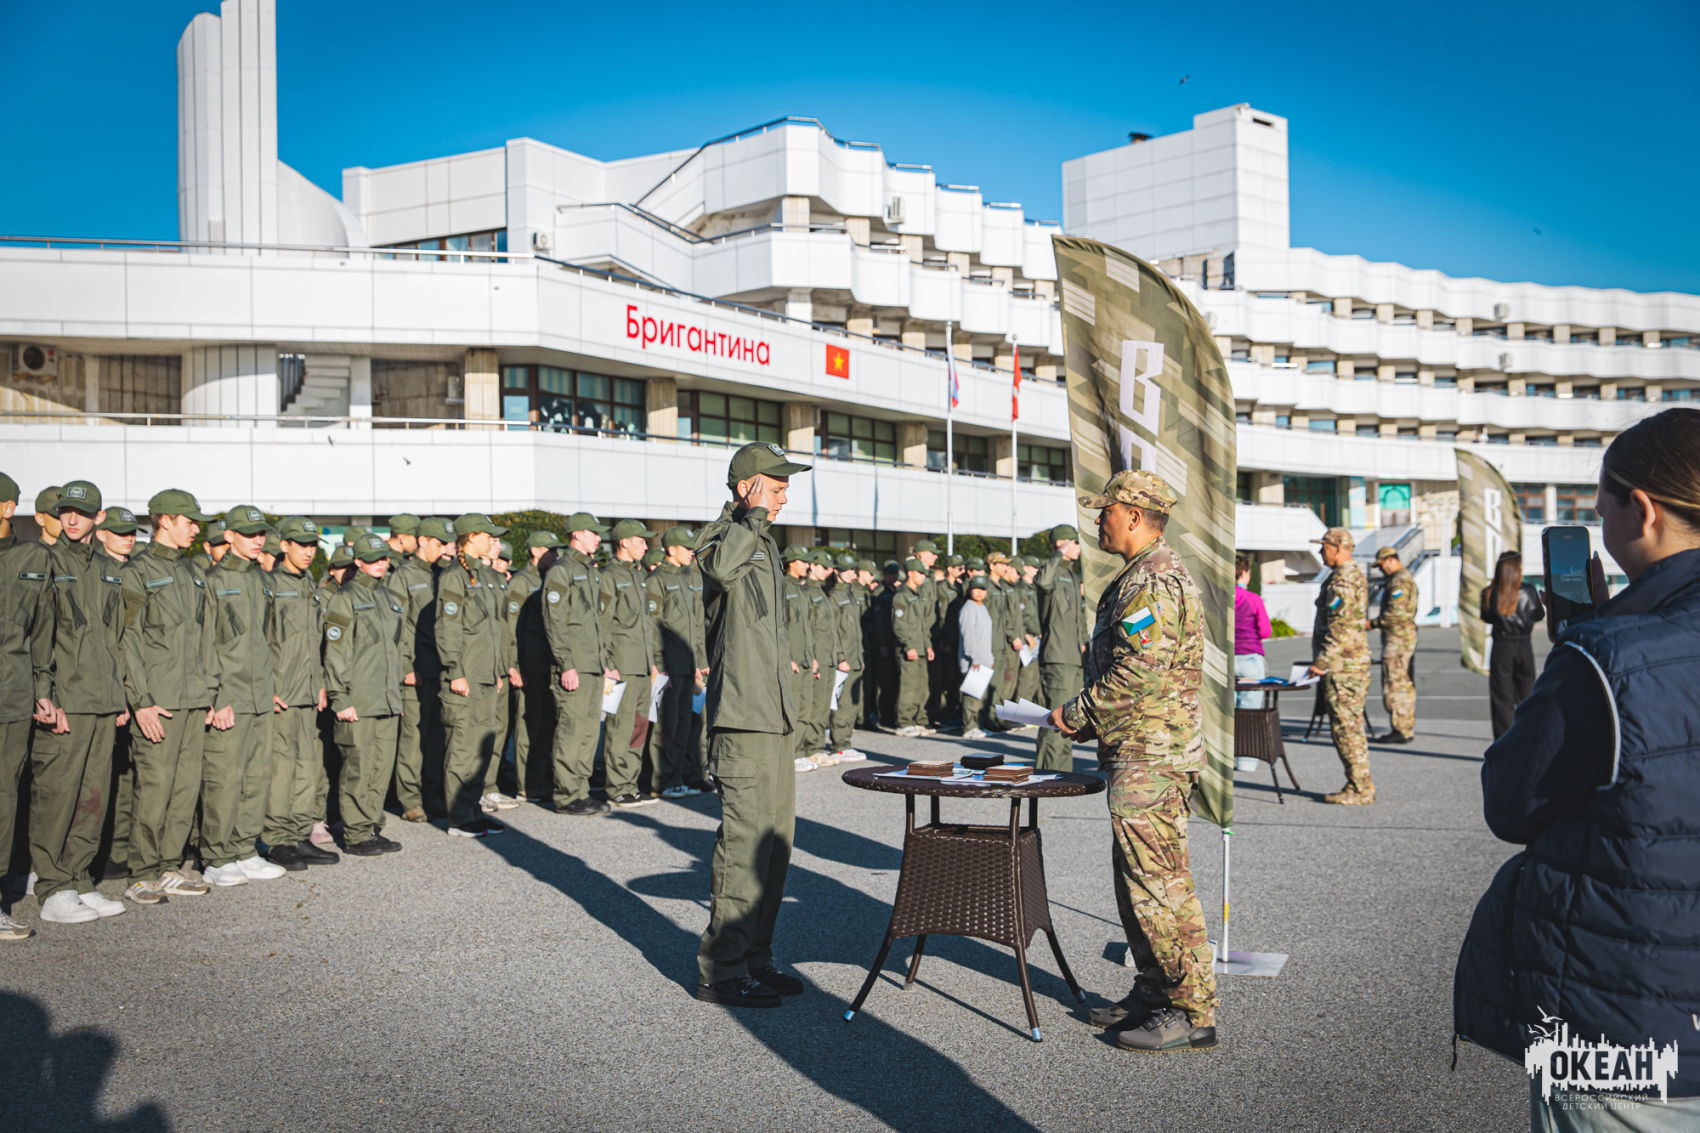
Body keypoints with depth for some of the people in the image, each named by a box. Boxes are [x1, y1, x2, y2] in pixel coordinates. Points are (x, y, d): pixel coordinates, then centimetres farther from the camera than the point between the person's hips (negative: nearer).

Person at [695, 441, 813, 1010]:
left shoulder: (763, 542, 21)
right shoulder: (723, 536, -8)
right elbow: (720, 567, -36)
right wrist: (754, 515, -25)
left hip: (774, 715, 10)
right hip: (742, 717, -10)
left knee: (775, 838, 13)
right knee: (744, 840, -8)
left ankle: (755, 958, 23)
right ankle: (720, 972, 2)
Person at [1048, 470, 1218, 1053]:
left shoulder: (1154, 583, -17)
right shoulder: (1143, 577, 18)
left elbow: (1136, 675, -24)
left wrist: (1076, 715, -12)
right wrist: (1088, 718, 14)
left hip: (1150, 758, -11)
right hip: (1145, 754, 11)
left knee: (1158, 885, -5)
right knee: (1139, 881, 17)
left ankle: (1193, 1011, 4)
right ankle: (1153, 993, 27)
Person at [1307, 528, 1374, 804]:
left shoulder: (1341, 581, -17)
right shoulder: (1355, 575, 16)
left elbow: (1340, 629, -23)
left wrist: (1321, 662, -18)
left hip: (1342, 667, -10)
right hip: (1356, 662, 10)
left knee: (1345, 729, -5)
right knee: (1351, 727, 14)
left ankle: (1360, 790, 0)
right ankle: (1360, 787, 19)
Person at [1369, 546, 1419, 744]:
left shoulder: (1399, 581, -15)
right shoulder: (1406, 578, 19)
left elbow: (1395, 613, -23)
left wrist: (1372, 624, -13)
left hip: (1397, 638, -11)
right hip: (1407, 636, 11)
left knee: (1394, 684, -8)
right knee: (1406, 684, 13)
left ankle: (1400, 730, -7)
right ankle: (1408, 727, 17)